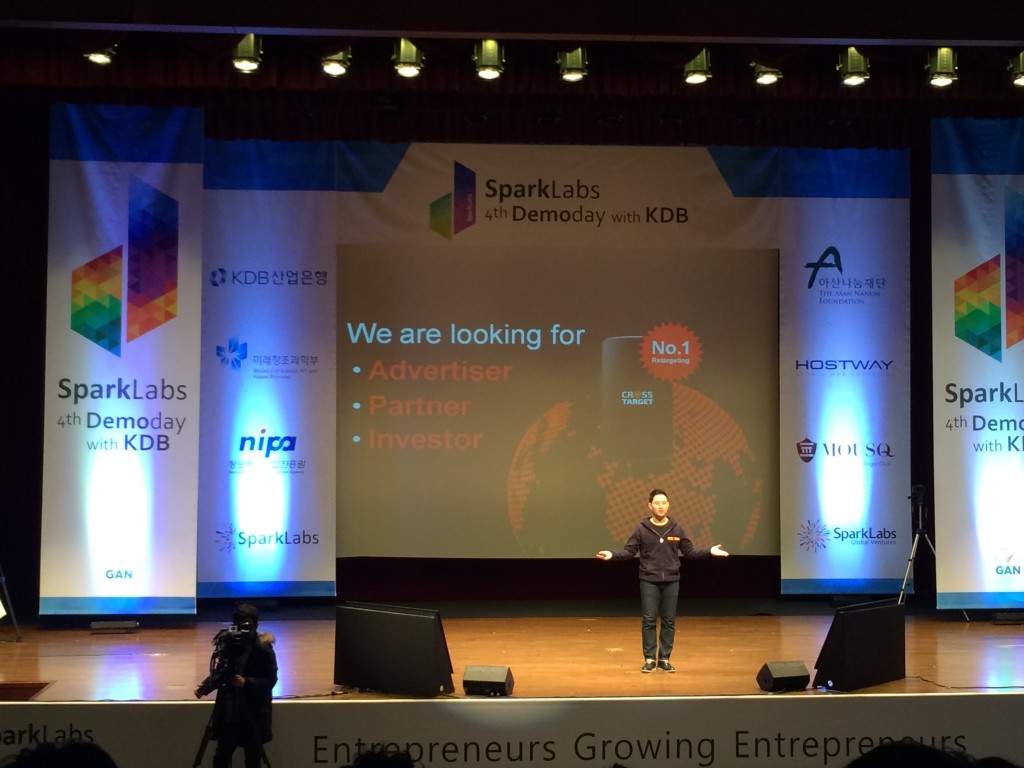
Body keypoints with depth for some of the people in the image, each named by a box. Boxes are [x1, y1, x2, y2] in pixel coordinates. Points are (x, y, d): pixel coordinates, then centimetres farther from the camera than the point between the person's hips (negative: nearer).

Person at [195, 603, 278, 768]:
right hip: (229, 711, 3)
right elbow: (220, 673, 7)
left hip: (254, 713, -3)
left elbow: (270, 680, -13)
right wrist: (206, 686, -11)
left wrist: (246, 682, -26)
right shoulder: (229, 643, 0)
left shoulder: (263, 649, -10)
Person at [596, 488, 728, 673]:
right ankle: (650, 659, 11)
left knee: (669, 621, 6)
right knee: (649, 620, 0)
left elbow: (689, 551, 6)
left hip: (671, 581, 2)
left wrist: (709, 552, -4)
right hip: (649, 581, -2)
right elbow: (629, 551, -3)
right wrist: (613, 555, -19)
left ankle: (664, 659, 16)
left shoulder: (677, 528, 1)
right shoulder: (641, 528, -4)